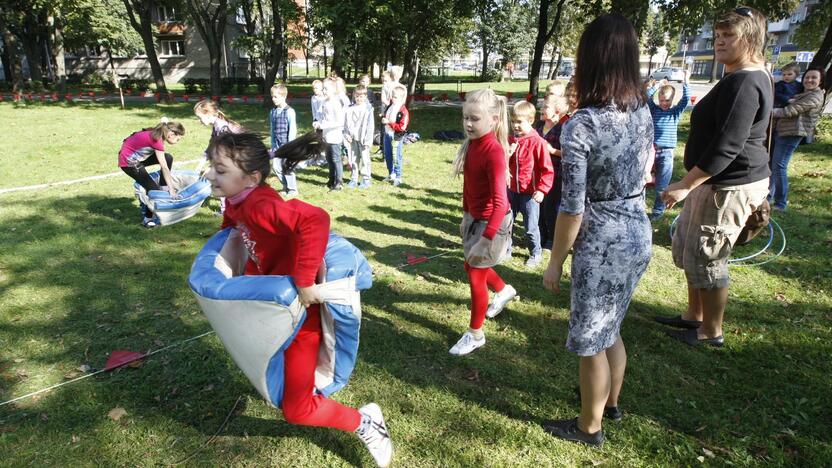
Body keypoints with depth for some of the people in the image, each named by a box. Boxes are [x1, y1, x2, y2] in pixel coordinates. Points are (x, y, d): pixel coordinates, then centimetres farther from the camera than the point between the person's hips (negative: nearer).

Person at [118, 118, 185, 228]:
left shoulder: (158, 135, -2)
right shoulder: (156, 140, -28)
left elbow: (163, 164, 5)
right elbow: (164, 167, -26)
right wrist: (172, 189, -22)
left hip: (138, 157, 9)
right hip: (129, 162, -9)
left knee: (168, 158, 3)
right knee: (153, 189, -9)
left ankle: (163, 189, 10)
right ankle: (147, 219, 6)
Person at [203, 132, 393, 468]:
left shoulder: (260, 205, -31)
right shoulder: (235, 203, -1)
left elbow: (315, 220, -49)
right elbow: (231, 232, 21)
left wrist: (304, 281, -45)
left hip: (298, 310, -10)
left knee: (296, 410, 0)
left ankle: (365, 421, 20)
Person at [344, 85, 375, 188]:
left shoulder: (368, 109, -5)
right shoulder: (350, 109, 5)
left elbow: (370, 126, -7)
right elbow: (346, 123, 11)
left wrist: (368, 140, -11)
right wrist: (346, 134, -2)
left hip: (363, 139, -3)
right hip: (352, 139, 4)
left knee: (365, 159, 2)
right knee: (353, 159, 8)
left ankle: (366, 179, 11)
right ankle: (353, 179, 17)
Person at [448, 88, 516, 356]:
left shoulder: (493, 151, -27)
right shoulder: (472, 143, -3)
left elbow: (499, 202, -31)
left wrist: (486, 239, -35)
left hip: (491, 221, -8)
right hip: (474, 216, 8)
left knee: (476, 275, 4)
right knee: (472, 265, 25)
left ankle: (475, 334, 24)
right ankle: (504, 291, 54)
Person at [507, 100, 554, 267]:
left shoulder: (537, 142, -15)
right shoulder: (510, 140, 4)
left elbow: (547, 170, -13)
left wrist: (542, 190, -18)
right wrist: (507, 154, -9)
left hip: (530, 193, -5)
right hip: (511, 190, 6)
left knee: (530, 228, 6)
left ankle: (536, 253, 27)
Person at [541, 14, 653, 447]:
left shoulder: (581, 126, -21)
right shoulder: (643, 111, 1)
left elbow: (572, 208, -19)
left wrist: (555, 263, -9)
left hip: (602, 244, -8)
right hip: (639, 234, 8)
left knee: (591, 341, 12)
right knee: (610, 329, 26)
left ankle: (589, 427, 32)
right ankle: (610, 402, 47)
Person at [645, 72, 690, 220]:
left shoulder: (676, 112, 4)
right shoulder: (654, 109, 6)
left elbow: (686, 98, -10)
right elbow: (647, 96, -8)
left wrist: (685, 82, -14)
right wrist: (658, 84, -11)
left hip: (666, 153, -1)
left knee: (661, 186, 4)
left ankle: (658, 210, 17)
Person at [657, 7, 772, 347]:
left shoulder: (743, 82, -20)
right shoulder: (751, 76, 15)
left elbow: (727, 147, -26)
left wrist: (685, 186, -24)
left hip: (730, 187, -11)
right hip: (718, 181, 11)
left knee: (706, 258, 0)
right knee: (687, 246, 19)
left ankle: (712, 332, 18)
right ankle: (693, 316, 33)